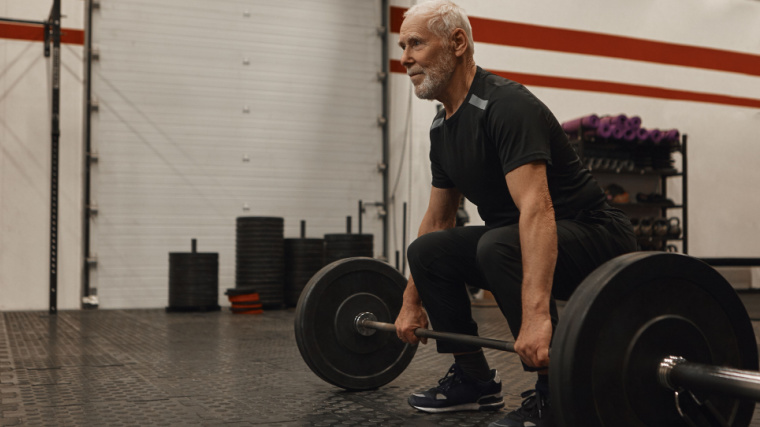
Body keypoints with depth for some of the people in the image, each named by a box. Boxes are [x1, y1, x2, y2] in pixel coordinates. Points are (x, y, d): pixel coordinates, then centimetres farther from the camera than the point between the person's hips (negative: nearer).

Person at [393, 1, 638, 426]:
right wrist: (411, 303, 14)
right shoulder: (442, 129, 7)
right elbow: (437, 221, 15)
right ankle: (475, 380, 10)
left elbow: (536, 209, -37)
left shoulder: (505, 105, -24)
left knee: (499, 245, -35)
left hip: (594, 234, -9)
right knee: (427, 251, 0)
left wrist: (536, 315, -47)